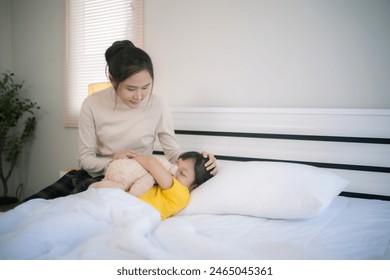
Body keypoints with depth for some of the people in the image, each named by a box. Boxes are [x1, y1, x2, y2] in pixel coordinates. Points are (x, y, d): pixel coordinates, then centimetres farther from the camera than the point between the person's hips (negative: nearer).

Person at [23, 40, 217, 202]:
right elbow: (85, 158, -6)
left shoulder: (157, 106, -14)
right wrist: (111, 162, -26)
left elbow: (173, 152, -5)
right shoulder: (92, 104, -11)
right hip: (90, 175, 3)